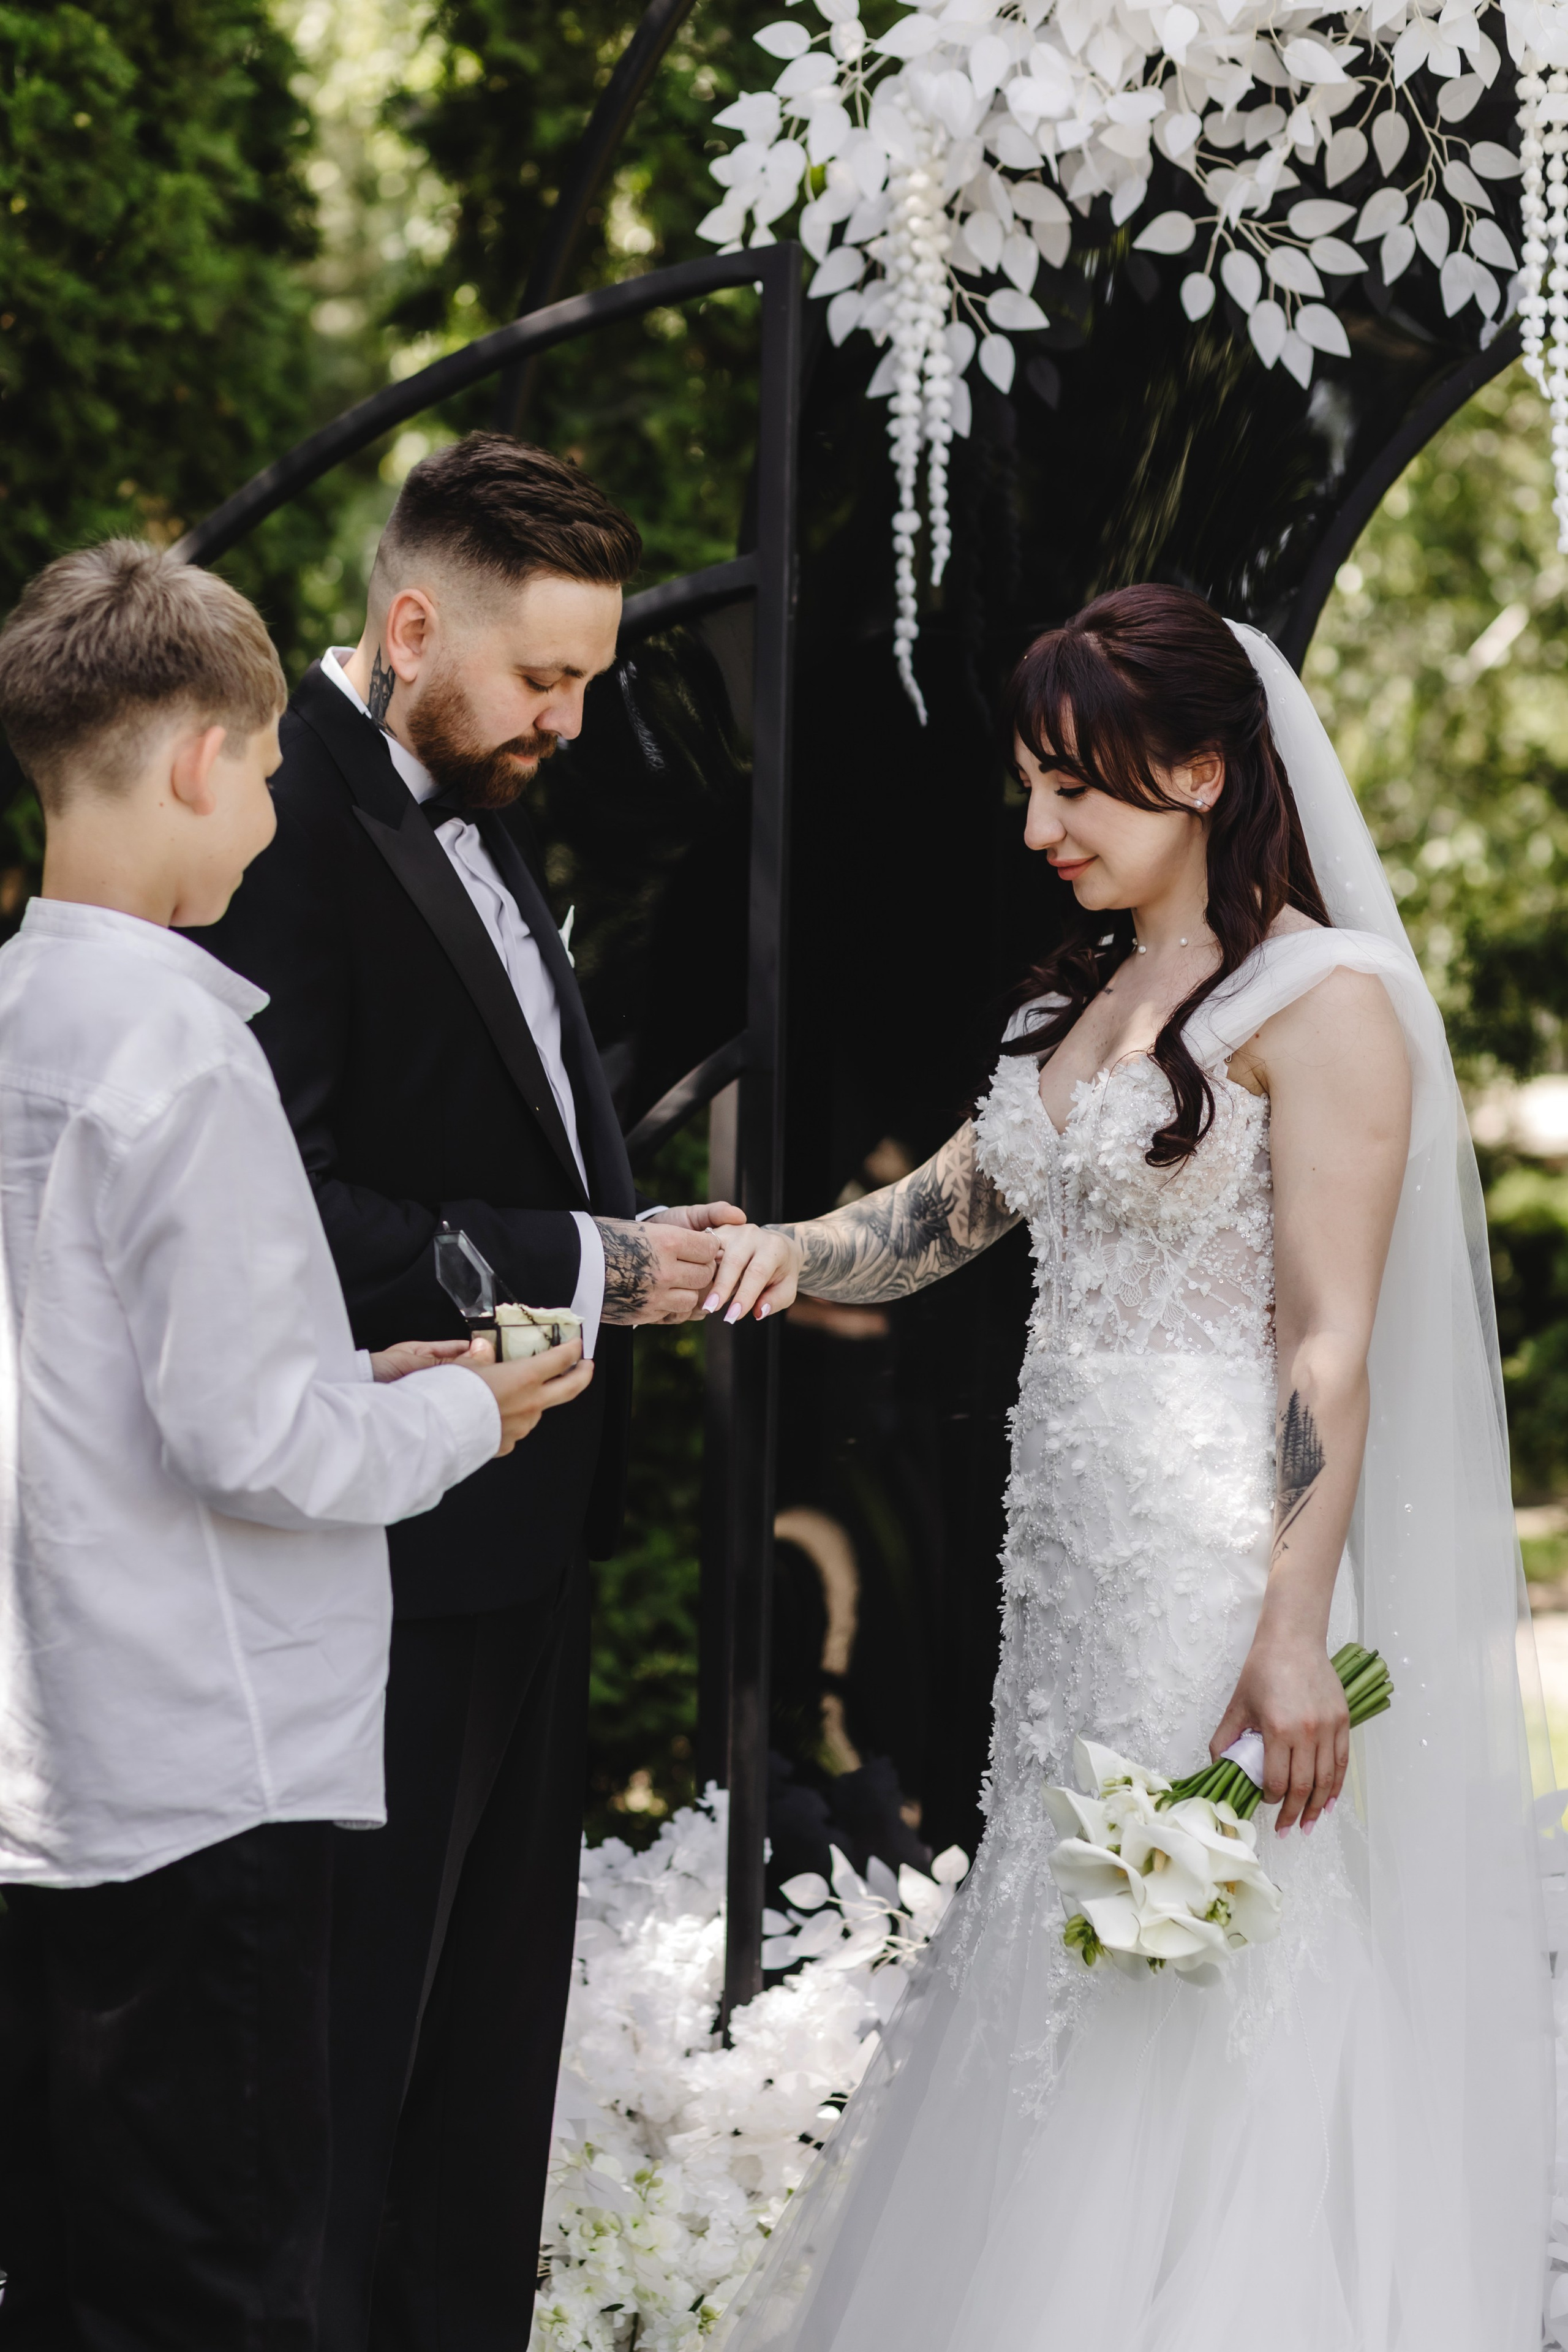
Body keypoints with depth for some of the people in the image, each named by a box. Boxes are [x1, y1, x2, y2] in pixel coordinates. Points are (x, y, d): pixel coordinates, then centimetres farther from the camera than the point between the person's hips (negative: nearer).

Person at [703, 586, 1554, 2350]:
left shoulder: (1320, 1000, -10)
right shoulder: (1087, 996, 15)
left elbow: (1330, 1347, -15)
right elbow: (951, 1208, 16)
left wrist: (1295, 1634, -21)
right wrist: (787, 1255, -5)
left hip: (1219, 1566, -8)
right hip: (1073, 1559, 8)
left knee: (1205, 2024, -5)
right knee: (1052, 1993, 11)